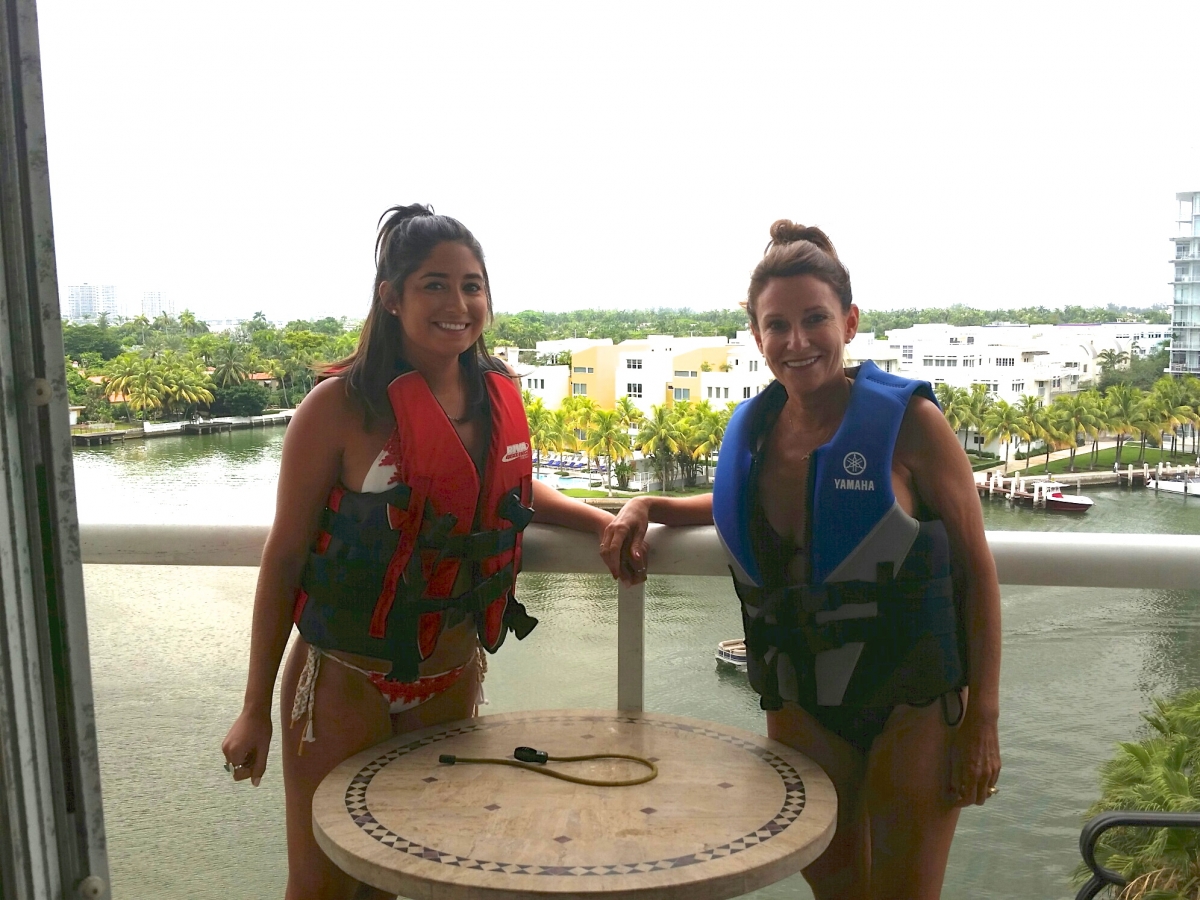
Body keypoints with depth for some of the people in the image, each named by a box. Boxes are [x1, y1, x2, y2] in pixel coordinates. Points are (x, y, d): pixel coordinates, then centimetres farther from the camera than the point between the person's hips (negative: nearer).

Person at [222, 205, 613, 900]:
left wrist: (603, 518, 0)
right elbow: (285, 555, -10)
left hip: (453, 679, 4)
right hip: (345, 682, -4)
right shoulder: (341, 406, -16)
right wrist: (257, 708, -7)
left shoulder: (499, 395, -2)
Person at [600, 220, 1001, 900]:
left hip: (912, 703, -4)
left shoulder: (906, 420, -15)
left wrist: (983, 721, -10)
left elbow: (977, 569, -9)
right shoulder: (752, 429, -1)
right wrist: (647, 508, 3)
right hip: (799, 702, 4)